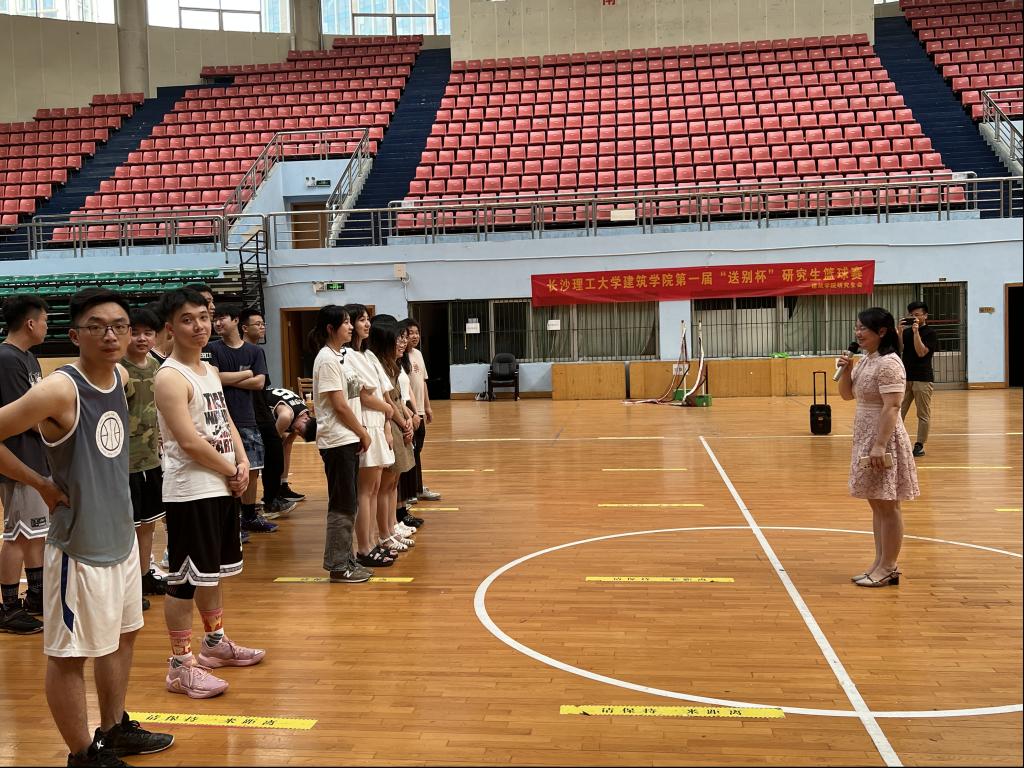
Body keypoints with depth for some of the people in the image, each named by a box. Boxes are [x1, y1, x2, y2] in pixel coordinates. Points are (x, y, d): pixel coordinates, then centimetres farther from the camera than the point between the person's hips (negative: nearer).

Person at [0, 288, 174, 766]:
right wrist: (41, 484, -14)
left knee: (122, 634, 22)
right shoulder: (59, 390, -23)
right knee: (70, 654, 6)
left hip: (121, 535, 9)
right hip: (79, 545, -9)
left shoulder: (121, 377, 2)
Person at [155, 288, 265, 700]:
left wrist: (242, 462, -1)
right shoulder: (171, 377, -15)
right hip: (190, 493, -9)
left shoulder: (210, 370, 13)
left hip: (222, 487, 9)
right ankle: (181, 666, 8)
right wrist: (230, 471, -11)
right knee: (184, 579, -2)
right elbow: (189, 441, -22)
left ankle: (215, 643, 35)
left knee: (212, 571, 21)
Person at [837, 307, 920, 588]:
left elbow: (891, 407, -23)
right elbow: (846, 394, 18)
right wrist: (845, 369, 0)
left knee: (887, 505, -1)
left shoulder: (888, 363, -17)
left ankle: (888, 569, 7)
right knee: (877, 504, 14)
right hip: (866, 439, 10)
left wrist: (880, 445, -27)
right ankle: (881, 564, 22)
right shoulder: (866, 361, 11)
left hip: (883, 441, -10)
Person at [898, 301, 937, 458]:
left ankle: (919, 445, 7)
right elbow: (899, 349, -1)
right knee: (898, 412, 0)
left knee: (923, 415, 2)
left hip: (923, 379, -4)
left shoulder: (930, 334, -3)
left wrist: (916, 331, -18)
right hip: (906, 378, 4)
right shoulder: (906, 332, 11)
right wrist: (900, 330, -9)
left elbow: (921, 352, -15)